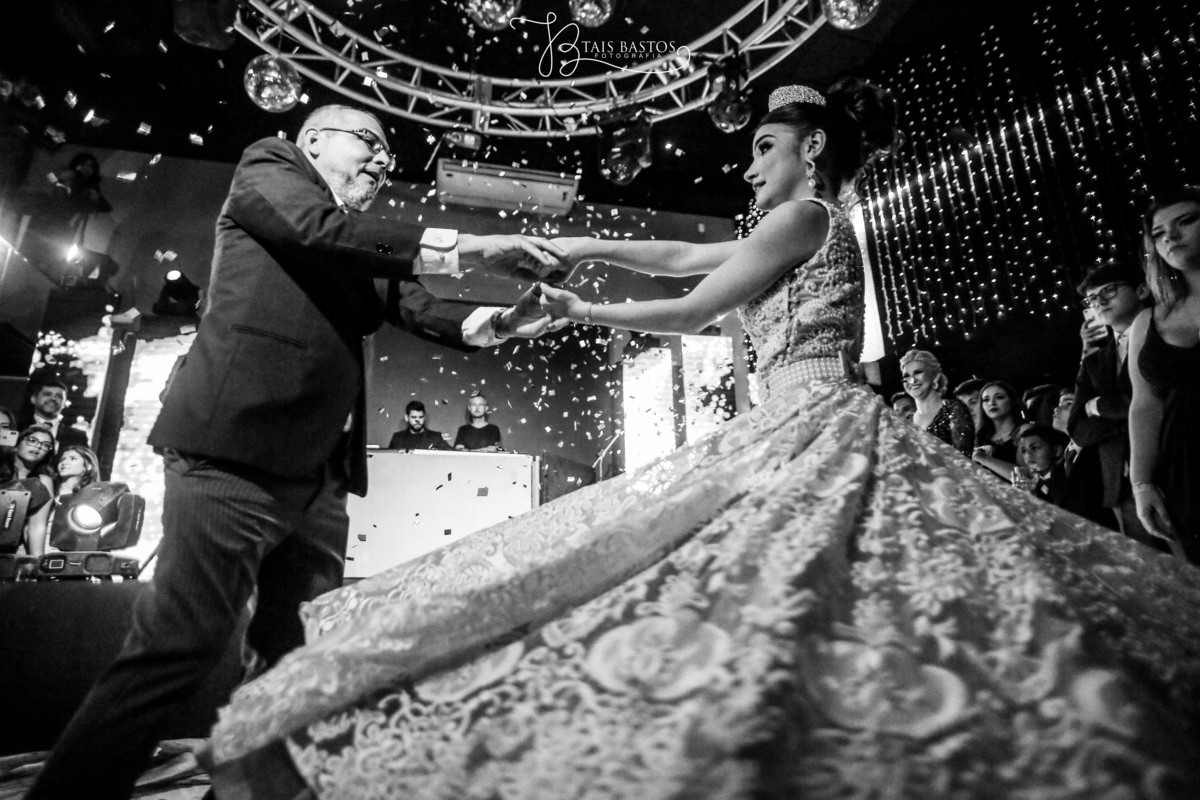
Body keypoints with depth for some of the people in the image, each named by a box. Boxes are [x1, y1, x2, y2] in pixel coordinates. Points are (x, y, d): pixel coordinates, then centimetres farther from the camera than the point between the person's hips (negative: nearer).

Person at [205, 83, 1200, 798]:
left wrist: (580, 310, 8)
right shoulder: (816, 227, 26)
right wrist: (565, 244, 27)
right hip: (803, 438, 10)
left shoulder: (806, 215, -1)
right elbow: (678, 254, 26)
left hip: (813, 432, -10)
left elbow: (688, 311, -5)